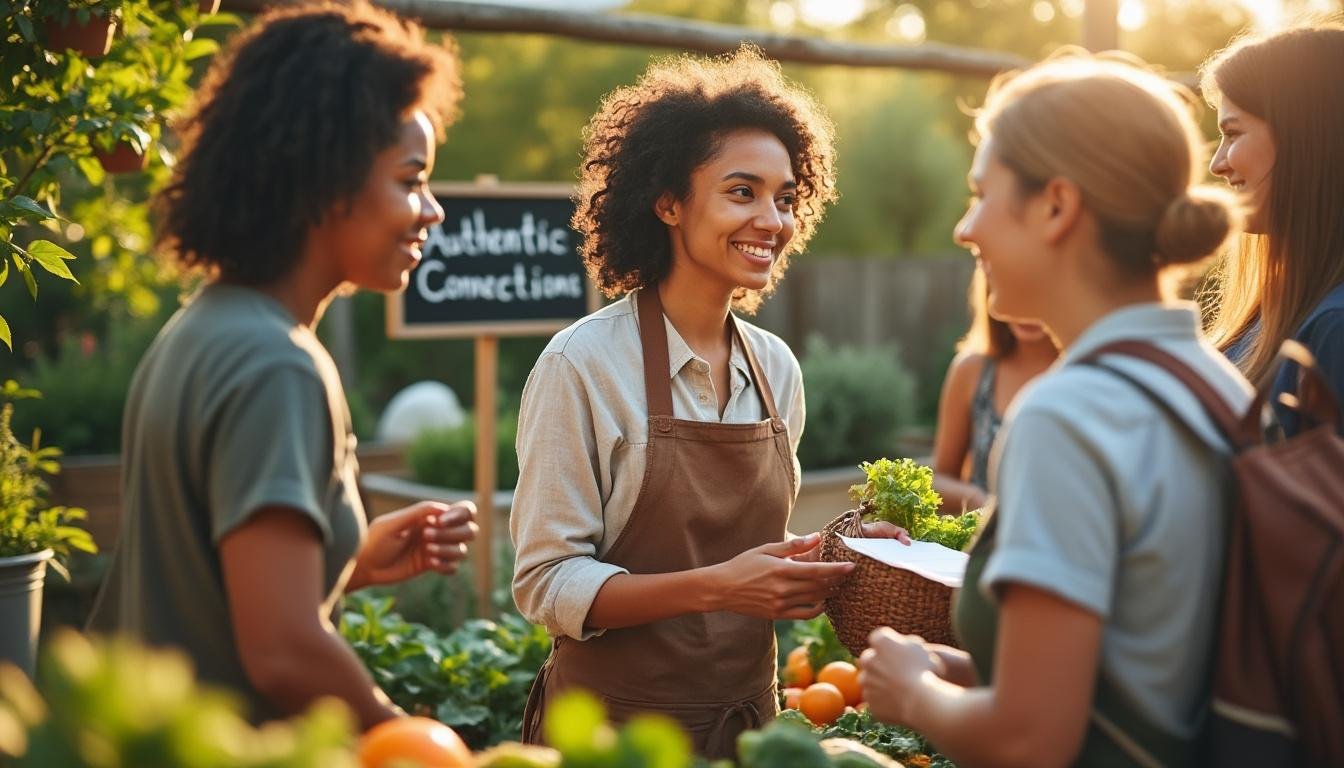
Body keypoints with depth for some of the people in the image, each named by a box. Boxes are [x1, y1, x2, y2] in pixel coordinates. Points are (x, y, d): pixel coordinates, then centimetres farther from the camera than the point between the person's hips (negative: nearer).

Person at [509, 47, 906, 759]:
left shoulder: (777, 368, 2)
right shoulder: (580, 365, -15)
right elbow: (548, 584, -17)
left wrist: (832, 552, -5)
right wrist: (716, 587, -27)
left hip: (747, 718, 6)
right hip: (616, 725, -5)